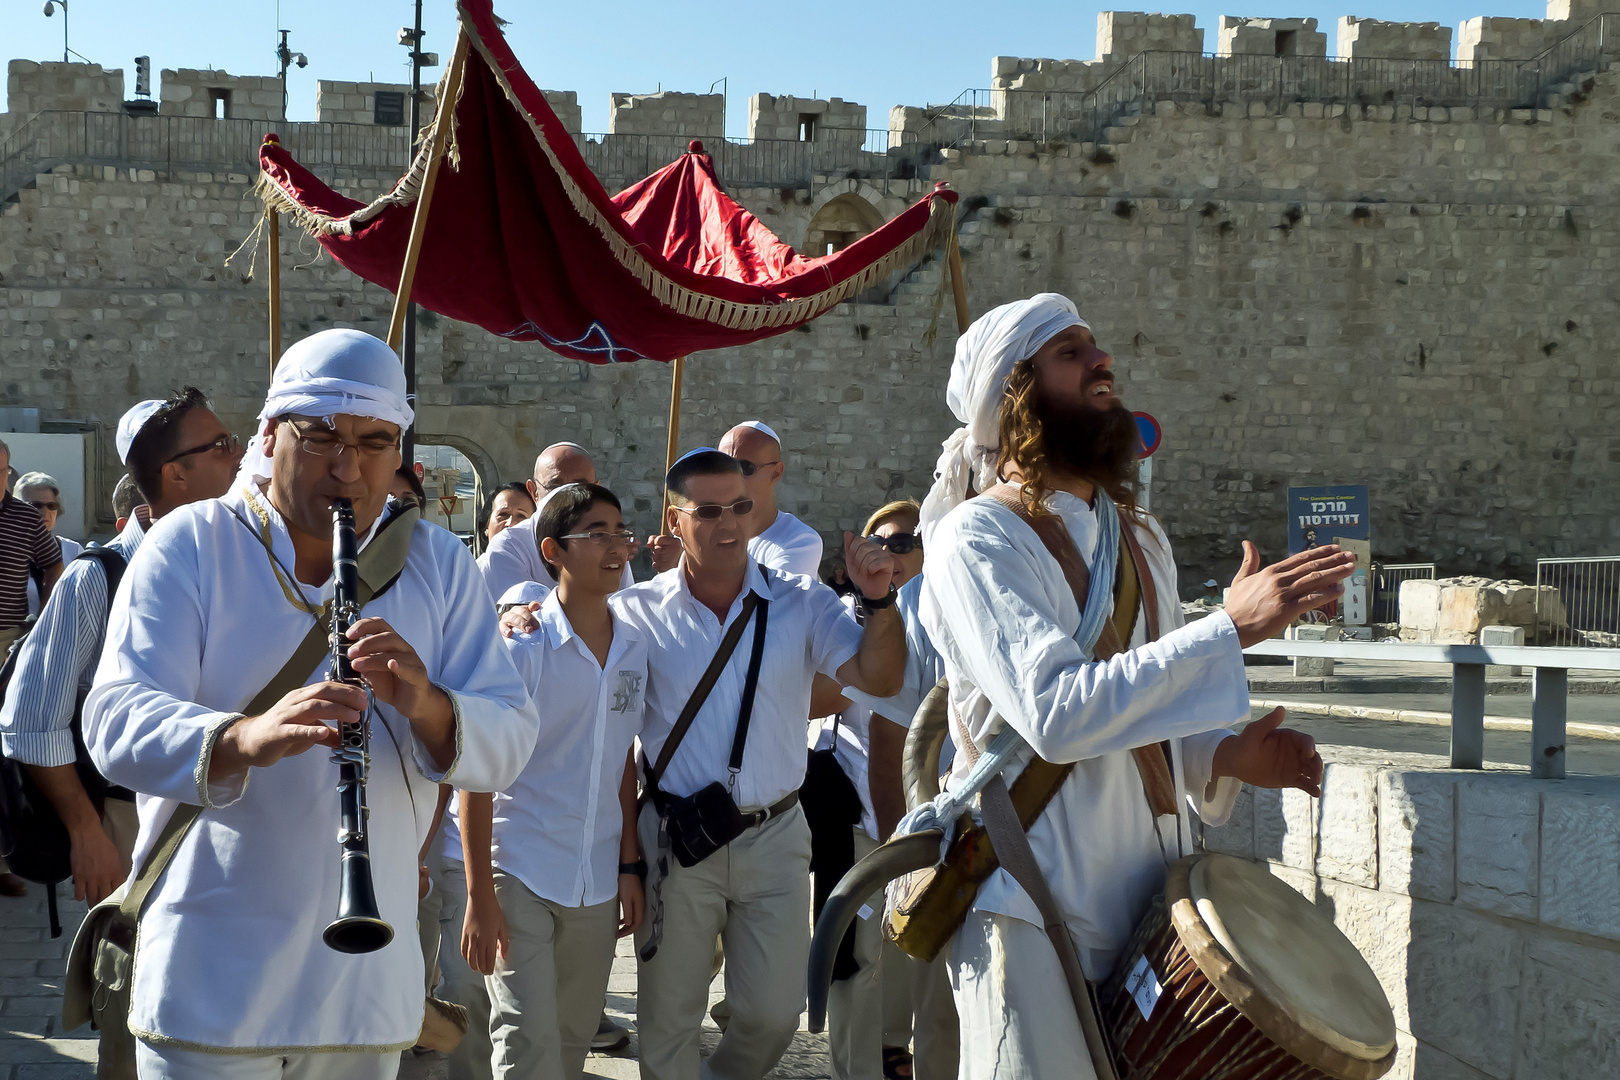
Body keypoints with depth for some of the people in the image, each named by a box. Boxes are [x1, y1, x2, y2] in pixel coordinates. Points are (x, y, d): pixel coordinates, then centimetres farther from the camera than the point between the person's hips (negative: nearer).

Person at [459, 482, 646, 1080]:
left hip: (598, 883, 5)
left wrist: (630, 866, 9)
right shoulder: (523, 648, -11)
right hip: (520, 873, -5)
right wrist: (479, 895, -11)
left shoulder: (635, 650, 4)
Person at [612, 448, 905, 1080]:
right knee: (668, 1022, 10)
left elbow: (879, 678, -7)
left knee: (774, 1014, 10)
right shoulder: (638, 613, -3)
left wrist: (879, 599, -23)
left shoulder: (801, 603, -1)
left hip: (775, 838, 1)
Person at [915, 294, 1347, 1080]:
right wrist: (1234, 627, -24)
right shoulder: (977, 538, -11)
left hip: (1149, 898, 7)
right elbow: (1056, 712, -25)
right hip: (1037, 910, -7)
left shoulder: (1140, 539, 14)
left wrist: (1224, 758, 1)